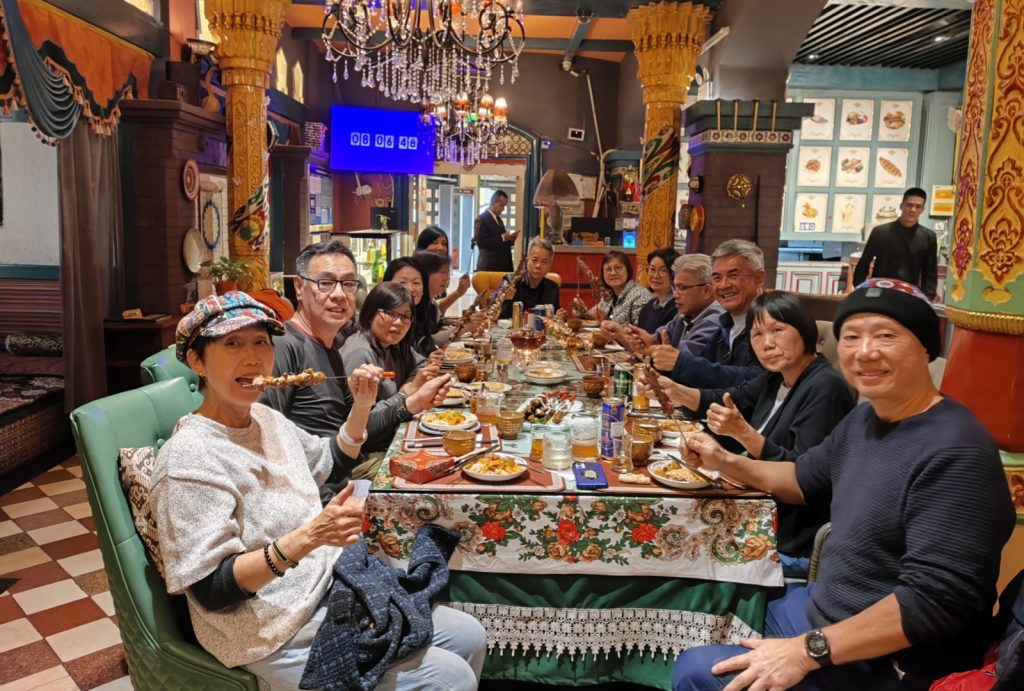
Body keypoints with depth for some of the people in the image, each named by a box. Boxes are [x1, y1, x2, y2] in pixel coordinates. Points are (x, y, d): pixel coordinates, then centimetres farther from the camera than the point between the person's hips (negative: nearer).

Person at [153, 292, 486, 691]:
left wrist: (362, 406, 6)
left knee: (468, 638, 9)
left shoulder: (267, 418, 4)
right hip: (277, 635, -8)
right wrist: (308, 536, -34)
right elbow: (211, 590, -23)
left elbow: (331, 463, 22)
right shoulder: (190, 456, -21)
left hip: (328, 588, 8)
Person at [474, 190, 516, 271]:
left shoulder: (499, 220, 18)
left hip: (503, 265, 8)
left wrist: (509, 239, 3)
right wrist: (502, 238, -21)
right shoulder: (481, 219, -8)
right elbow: (481, 242, -18)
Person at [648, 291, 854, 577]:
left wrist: (744, 433, -35)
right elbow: (727, 400, 12)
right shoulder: (777, 377, 6)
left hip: (791, 550, -8)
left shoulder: (824, 388, -21)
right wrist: (672, 390, -5)